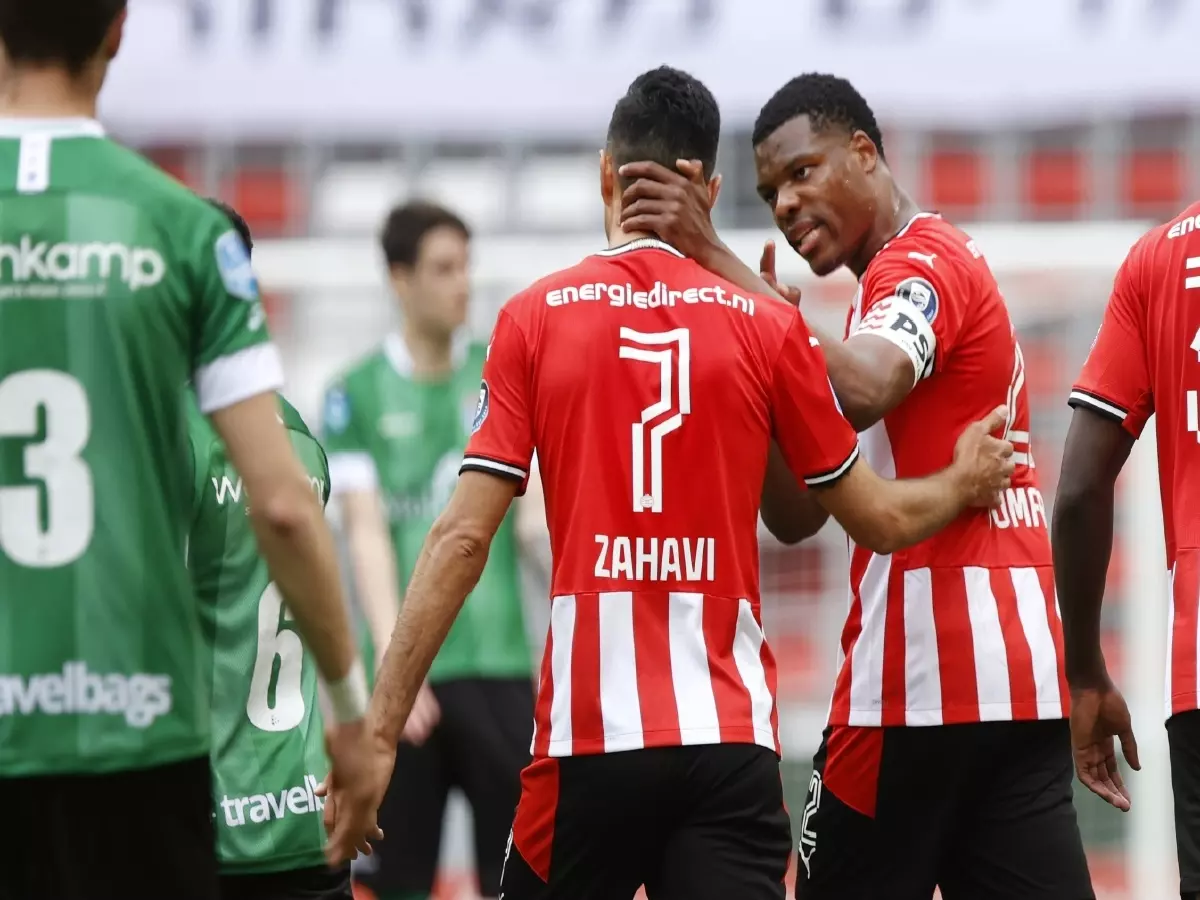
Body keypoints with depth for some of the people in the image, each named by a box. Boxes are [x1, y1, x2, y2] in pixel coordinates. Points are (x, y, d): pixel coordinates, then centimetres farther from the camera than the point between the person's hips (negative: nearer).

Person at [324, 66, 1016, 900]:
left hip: (589, 736, 0)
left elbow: (462, 539, -3)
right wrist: (963, 485, 35)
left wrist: (380, 730, -1)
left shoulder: (536, 318, 2)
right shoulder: (767, 325, 4)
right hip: (730, 737, 0)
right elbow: (879, 519, 14)